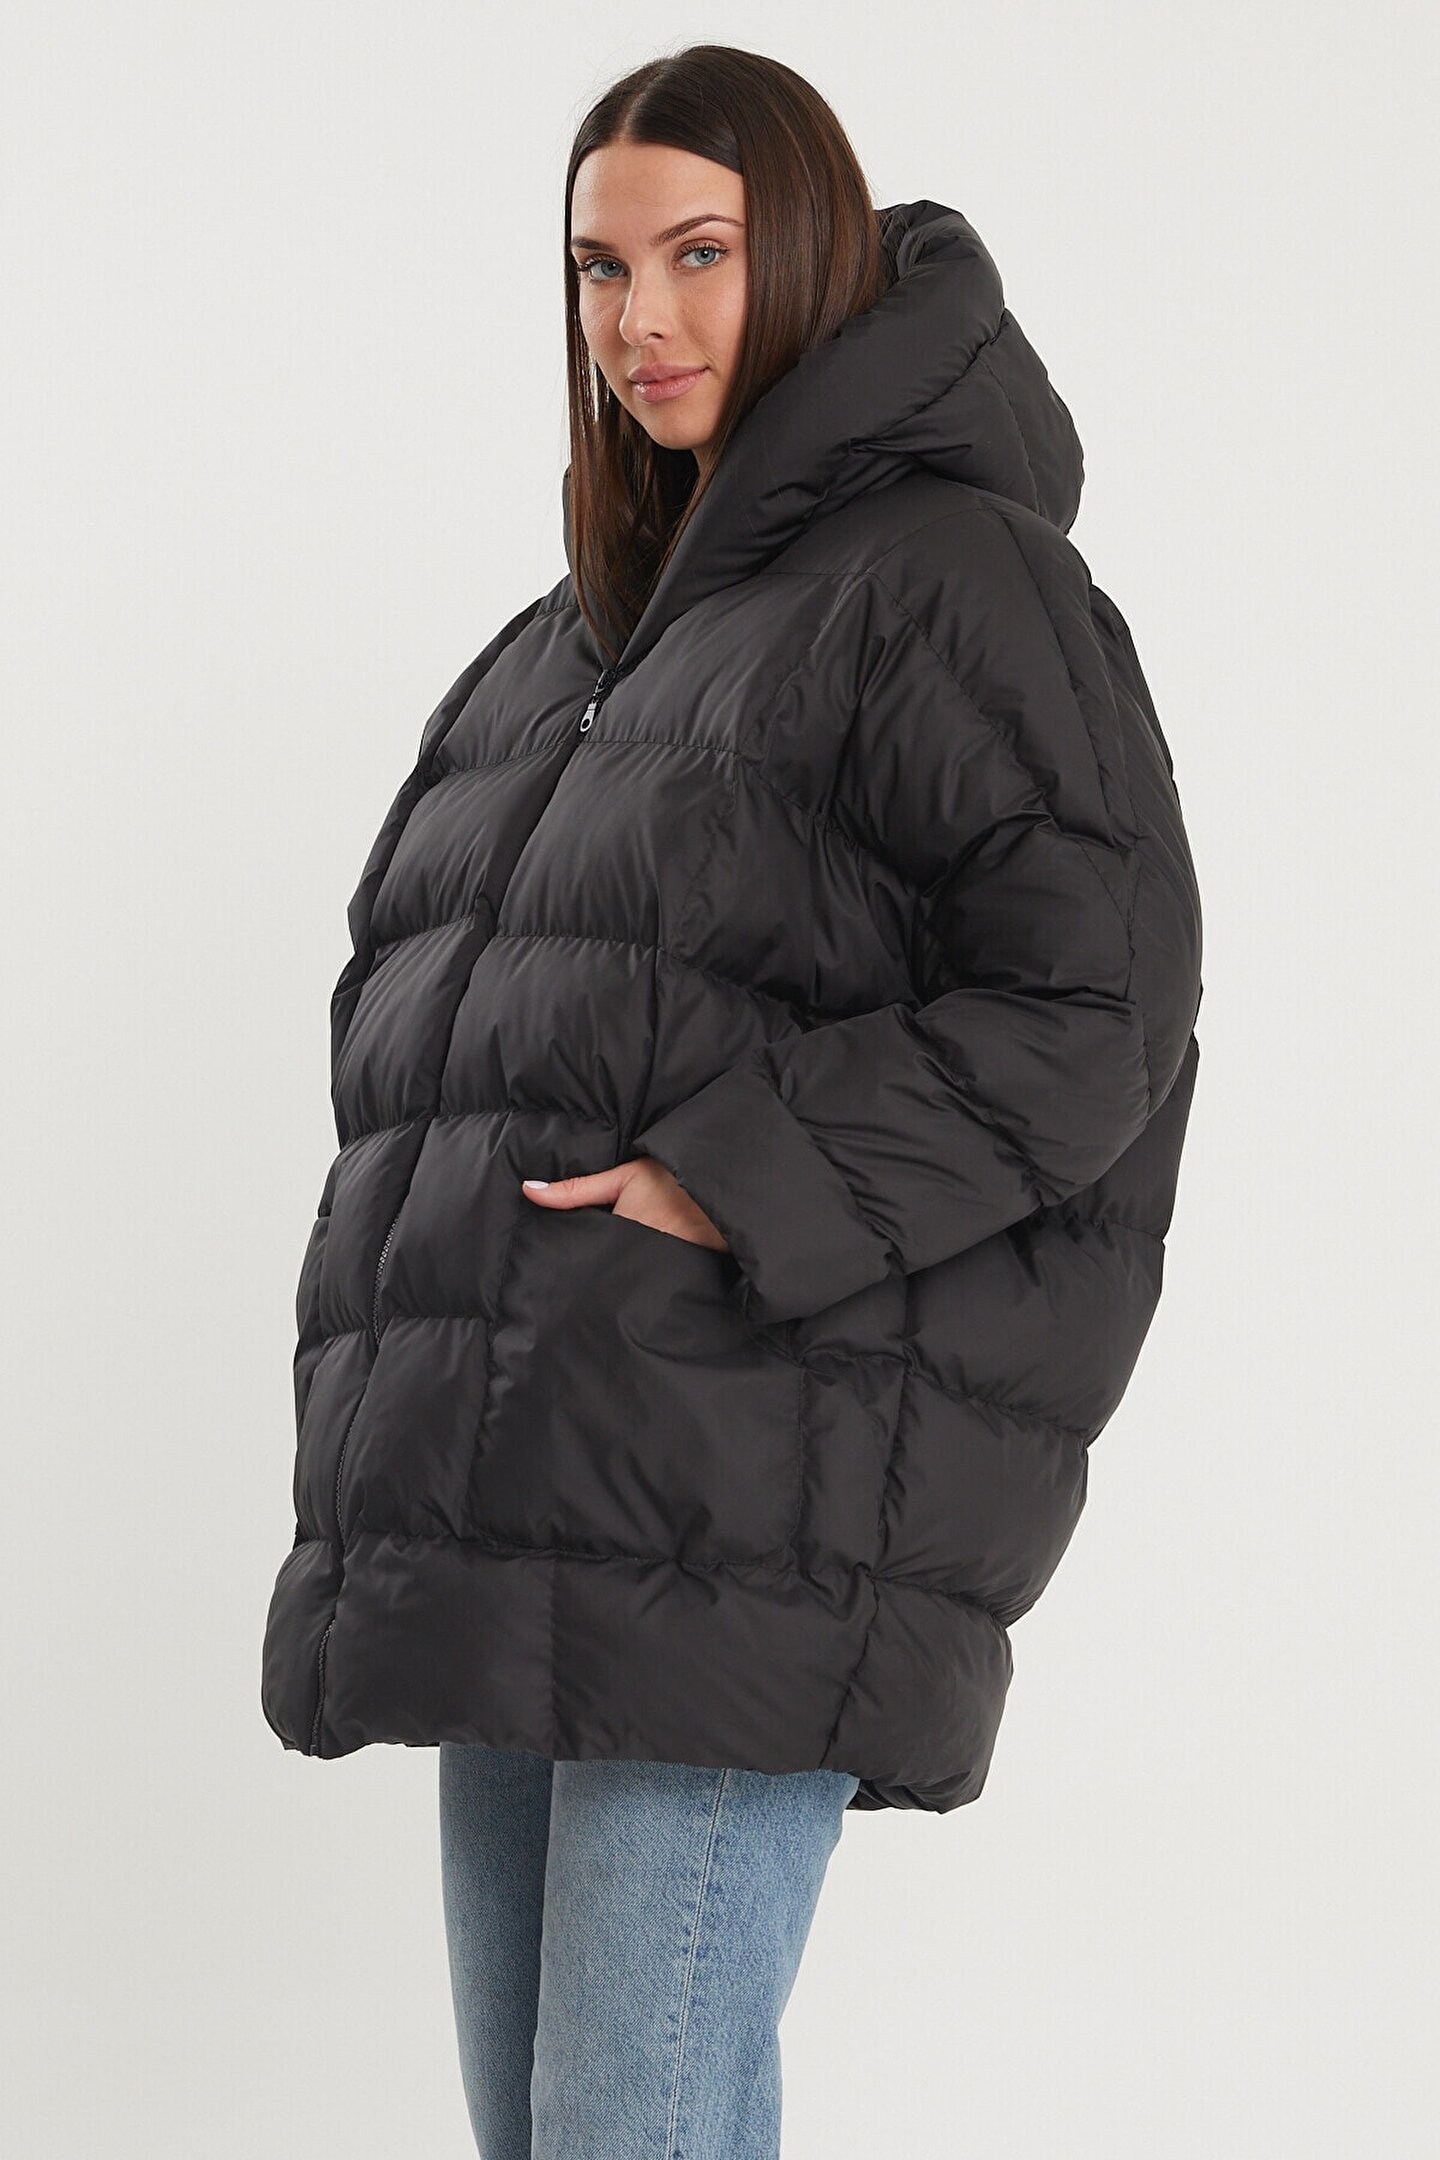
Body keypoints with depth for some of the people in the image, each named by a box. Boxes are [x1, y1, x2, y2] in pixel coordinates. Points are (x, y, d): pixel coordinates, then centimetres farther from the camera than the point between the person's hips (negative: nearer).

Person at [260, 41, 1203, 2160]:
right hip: (512, 1507, 8)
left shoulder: (960, 586, -5)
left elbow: (1095, 1005, -13)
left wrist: (745, 1186, -18)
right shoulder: (576, 642, 21)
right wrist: (409, 1225, 9)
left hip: (761, 1508, -8)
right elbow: (409, 973, 28)